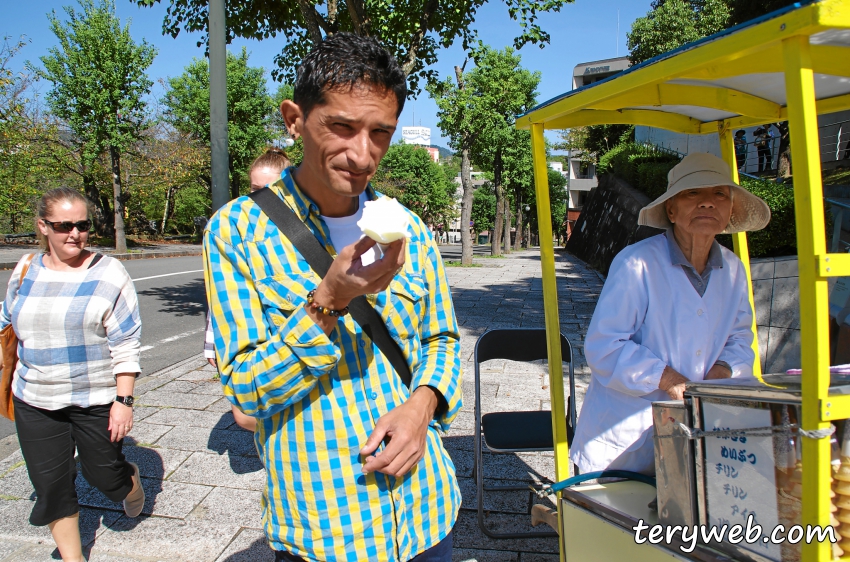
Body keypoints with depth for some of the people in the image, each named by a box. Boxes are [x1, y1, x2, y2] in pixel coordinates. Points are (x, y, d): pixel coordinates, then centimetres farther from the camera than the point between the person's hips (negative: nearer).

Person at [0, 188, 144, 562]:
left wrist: (124, 400, -14)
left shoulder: (108, 273, -9)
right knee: (50, 486, 7)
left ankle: (131, 481, 47)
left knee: (104, 475, 11)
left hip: (96, 400, -3)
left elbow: (126, 344, -10)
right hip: (35, 403, 4)